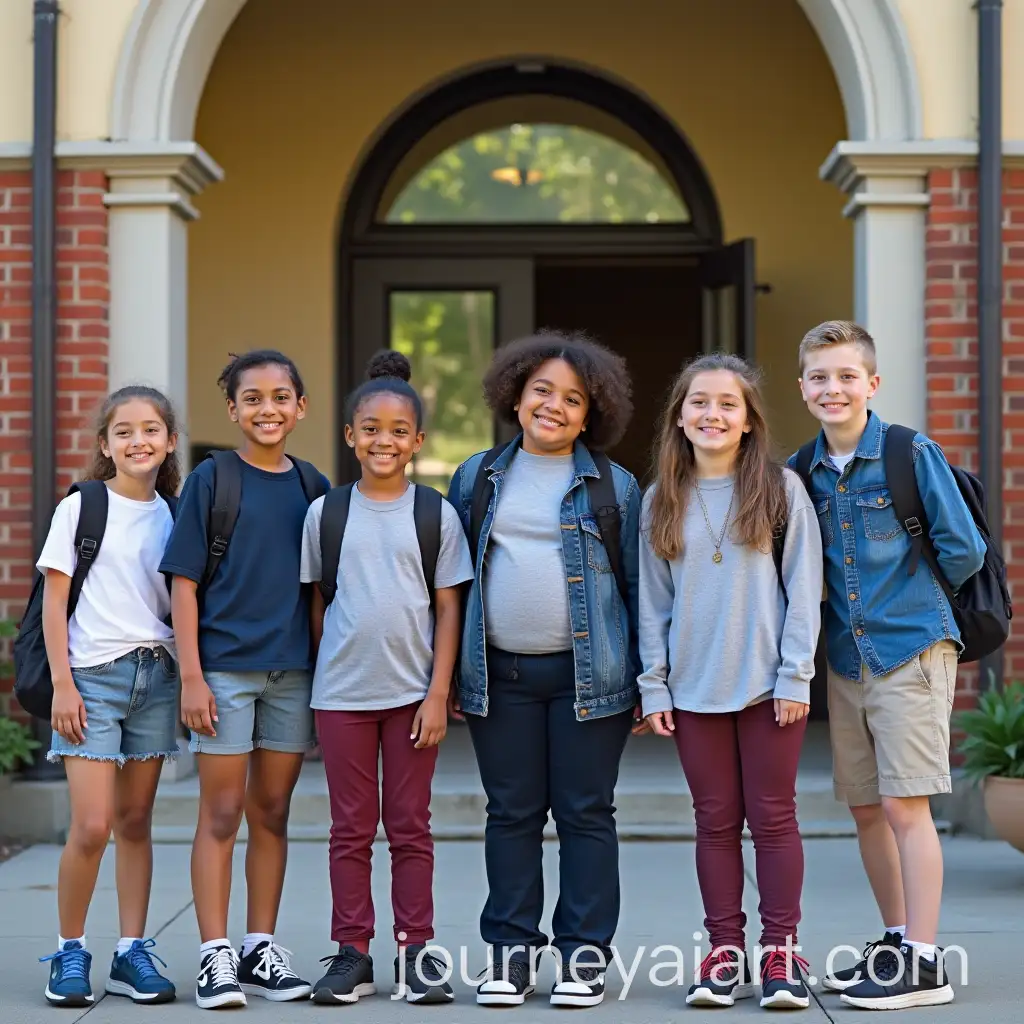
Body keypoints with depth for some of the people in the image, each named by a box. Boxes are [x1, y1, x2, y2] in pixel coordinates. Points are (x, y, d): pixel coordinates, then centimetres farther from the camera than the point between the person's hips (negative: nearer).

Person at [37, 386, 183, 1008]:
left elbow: (184, 602, 13)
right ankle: (70, 952, 6)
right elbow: (55, 602, -2)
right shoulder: (80, 508, -1)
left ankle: (134, 953, 13)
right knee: (92, 826, -10)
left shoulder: (175, 516, 9)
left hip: (157, 675, 4)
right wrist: (63, 684, -8)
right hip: (93, 675, -3)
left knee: (136, 821, 7)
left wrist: (188, 678, 4)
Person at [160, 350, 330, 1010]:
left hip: (293, 672, 4)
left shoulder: (313, 487, 9)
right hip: (224, 669, -4)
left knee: (272, 812, 10)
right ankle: (215, 955, 4)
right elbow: (185, 584, -4)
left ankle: (262, 950, 18)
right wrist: (192, 677, -11)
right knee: (222, 813, -1)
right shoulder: (211, 480, -3)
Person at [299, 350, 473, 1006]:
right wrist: (328, 674, 4)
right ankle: (353, 953, 13)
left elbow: (450, 609, 0)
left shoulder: (437, 515, 1)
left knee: (411, 828, 6)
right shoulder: (326, 513, 3)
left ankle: (415, 952, 13)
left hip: (413, 693, -1)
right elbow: (316, 604, 8)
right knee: (351, 829, 6)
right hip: (341, 695, 1)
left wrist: (438, 694, -6)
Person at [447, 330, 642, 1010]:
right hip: (499, 674, 2)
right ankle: (512, 949, 15)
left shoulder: (615, 487, 3)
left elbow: (638, 586, 5)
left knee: (586, 813, 3)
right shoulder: (477, 480, 8)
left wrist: (646, 680, 1)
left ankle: (586, 951, 11)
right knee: (511, 814, 7)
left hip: (588, 676, -2)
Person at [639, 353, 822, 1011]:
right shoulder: (662, 501, 7)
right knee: (716, 821, 7)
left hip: (769, 685, -2)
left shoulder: (781, 488, -1)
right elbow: (653, 601, 8)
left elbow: (804, 587, -3)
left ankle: (781, 951, 10)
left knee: (773, 817, 3)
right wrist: (654, 685, 3)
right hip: (694, 688, 3)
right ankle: (725, 951, 13)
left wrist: (795, 675, -9)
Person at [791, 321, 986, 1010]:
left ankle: (924, 964, -2)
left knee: (905, 807, -7)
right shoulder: (802, 472, 7)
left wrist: (907, 593, 0)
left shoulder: (911, 454, -7)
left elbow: (963, 550, -7)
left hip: (911, 650, -6)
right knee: (866, 808, 11)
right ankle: (895, 942, 24)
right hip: (845, 658, 6)